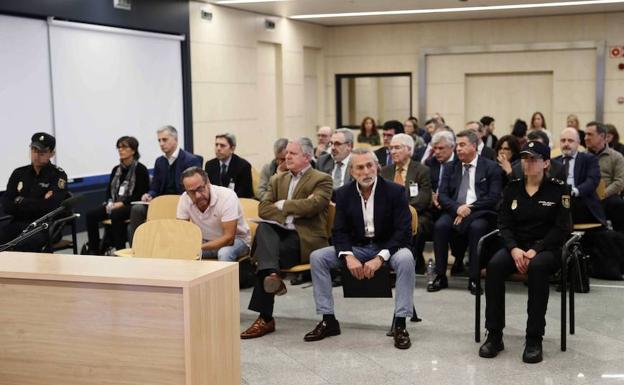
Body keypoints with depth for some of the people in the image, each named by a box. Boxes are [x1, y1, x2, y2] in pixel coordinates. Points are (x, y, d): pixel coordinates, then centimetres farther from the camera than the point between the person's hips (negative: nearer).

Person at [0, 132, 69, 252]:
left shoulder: (58, 175, 2)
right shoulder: (19, 173, 15)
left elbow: (51, 207, -11)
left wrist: (20, 202, -2)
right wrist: (38, 205, -5)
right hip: (18, 224, 5)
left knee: (24, 245, -36)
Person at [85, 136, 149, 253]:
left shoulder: (140, 169, -2)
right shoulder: (116, 169, 18)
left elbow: (140, 194, -11)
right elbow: (109, 190, 17)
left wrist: (122, 203, -18)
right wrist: (109, 203, -4)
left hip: (132, 205, -6)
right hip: (115, 204, 6)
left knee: (116, 215, -37)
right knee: (91, 214, -17)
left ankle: (120, 250, -29)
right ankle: (94, 250, -15)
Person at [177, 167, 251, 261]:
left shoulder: (227, 196, -27)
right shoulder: (185, 199, -13)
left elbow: (229, 238, -29)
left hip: (236, 240, -4)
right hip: (206, 242, 4)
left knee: (224, 253, -35)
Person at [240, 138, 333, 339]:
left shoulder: (322, 180, 4)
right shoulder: (278, 179, 21)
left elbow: (311, 205, -17)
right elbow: (263, 209, 5)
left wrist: (282, 205, -5)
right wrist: (292, 211, -10)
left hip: (306, 238, -5)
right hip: (280, 232, 5)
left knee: (265, 253, -28)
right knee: (263, 228, -30)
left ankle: (265, 318, -26)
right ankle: (271, 274, -48)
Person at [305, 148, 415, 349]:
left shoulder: (395, 191, -11)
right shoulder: (344, 193, -1)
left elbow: (404, 231, -15)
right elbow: (339, 231, -1)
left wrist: (380, 258, -27)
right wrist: (348, 256, -22)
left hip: (387, 247, -3)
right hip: (355, 247, 3)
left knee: (405, 258, -36)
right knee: (317, 257, -16)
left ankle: (400, 324, -26)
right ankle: (329, 321, -7)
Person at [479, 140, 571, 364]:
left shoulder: (558, 189, -1)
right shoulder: (512, 189, 8)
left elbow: (562, 228, -7)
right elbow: (504, 224, 4)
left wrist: (535, 250, -19)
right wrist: (514, 249, -16)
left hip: (547, 249, -3)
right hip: (516, 246, 3)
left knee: (537, 267, -38)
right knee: (494, 265, -29)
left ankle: (534, 340, -30)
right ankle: (494, 335, -23)